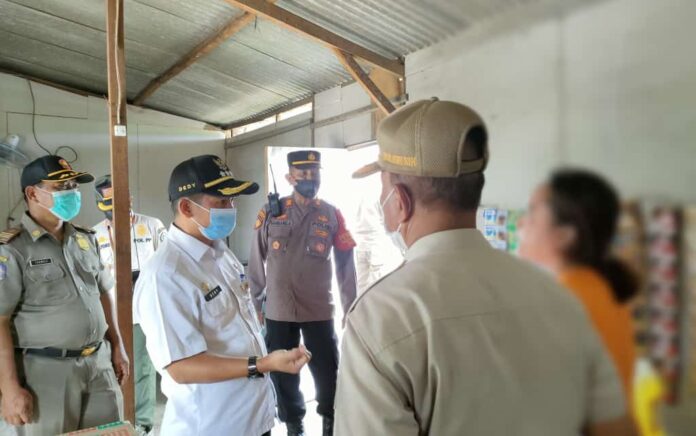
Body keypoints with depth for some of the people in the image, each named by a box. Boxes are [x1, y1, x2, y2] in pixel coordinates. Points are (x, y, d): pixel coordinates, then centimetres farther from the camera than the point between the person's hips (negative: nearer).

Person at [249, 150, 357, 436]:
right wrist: (255, 302, 6)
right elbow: (257, 262, 3)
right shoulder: (270, 213, -2)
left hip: (319, 310, 0)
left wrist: (350, 308, 2)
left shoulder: (332, 215, -1)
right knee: (283, 374, 15)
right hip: (278, 310, 1)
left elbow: (345, 265, 2)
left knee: (328, 372, 8)